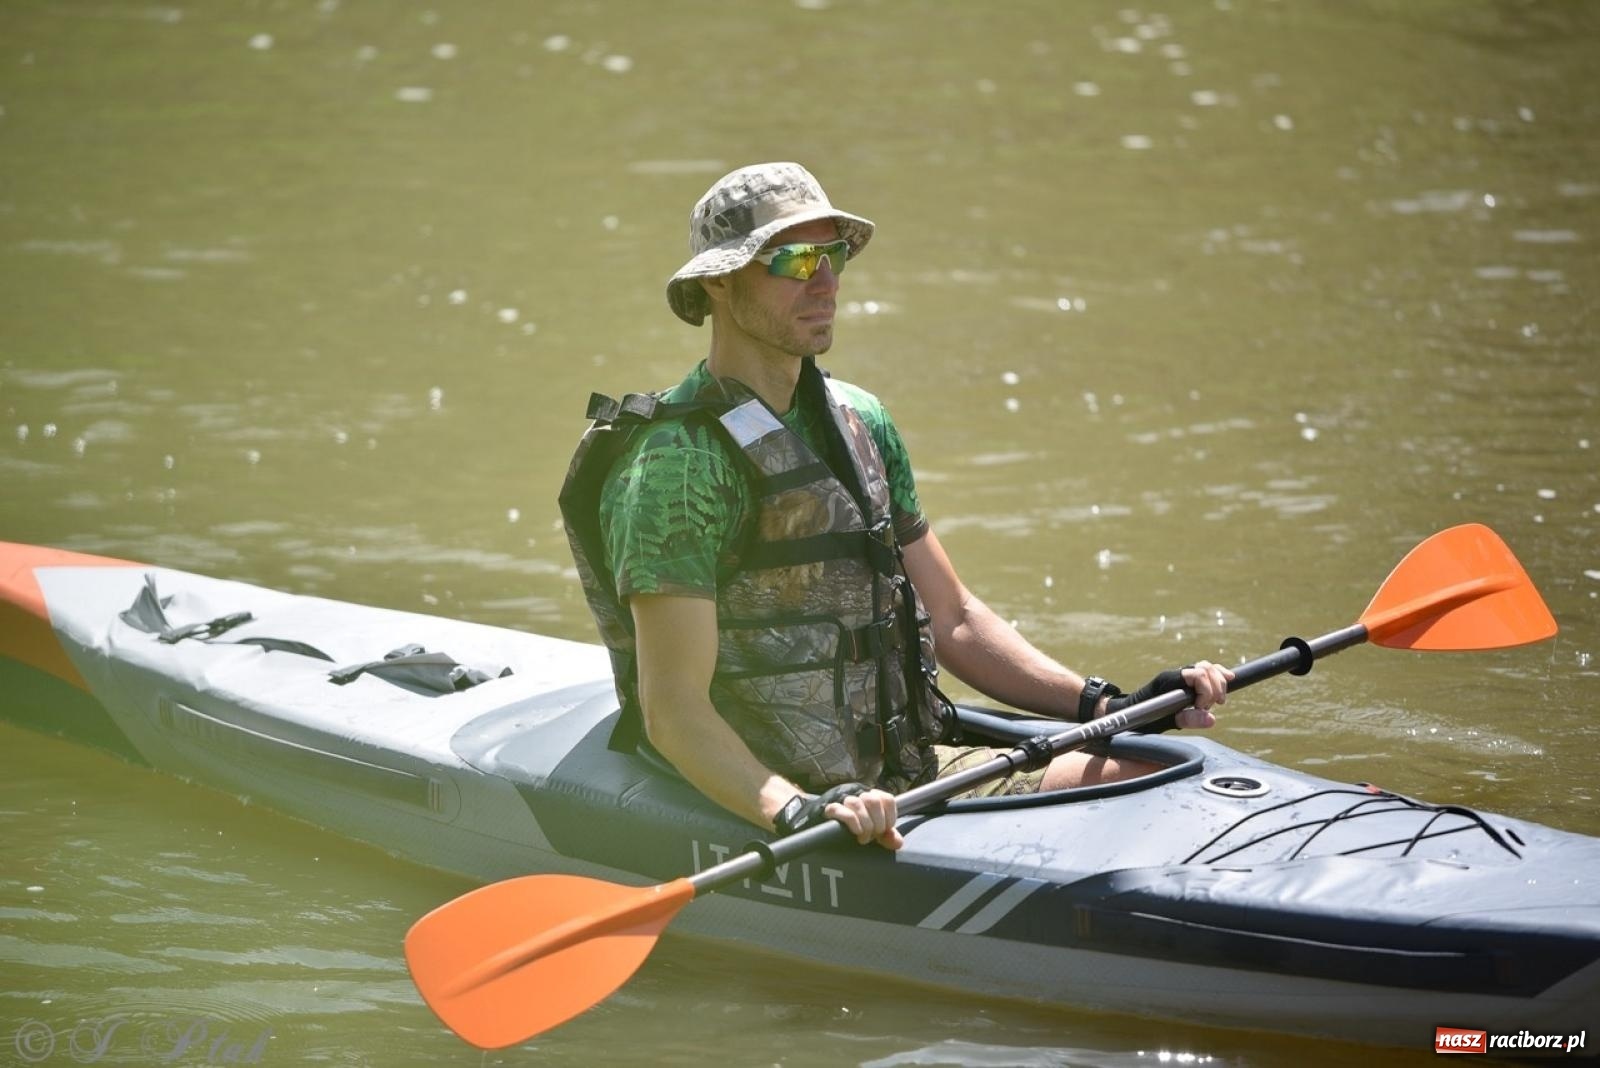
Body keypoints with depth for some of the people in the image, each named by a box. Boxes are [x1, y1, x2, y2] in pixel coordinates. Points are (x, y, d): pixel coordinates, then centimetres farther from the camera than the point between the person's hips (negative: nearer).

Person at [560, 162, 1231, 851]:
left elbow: (952, 621, 19)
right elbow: (674, 713, -19)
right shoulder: (680, 461, -13)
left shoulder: (859, 421, 14)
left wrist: (1108, 706, 7)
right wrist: (797, 811, -35)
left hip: (909, 771, 9)